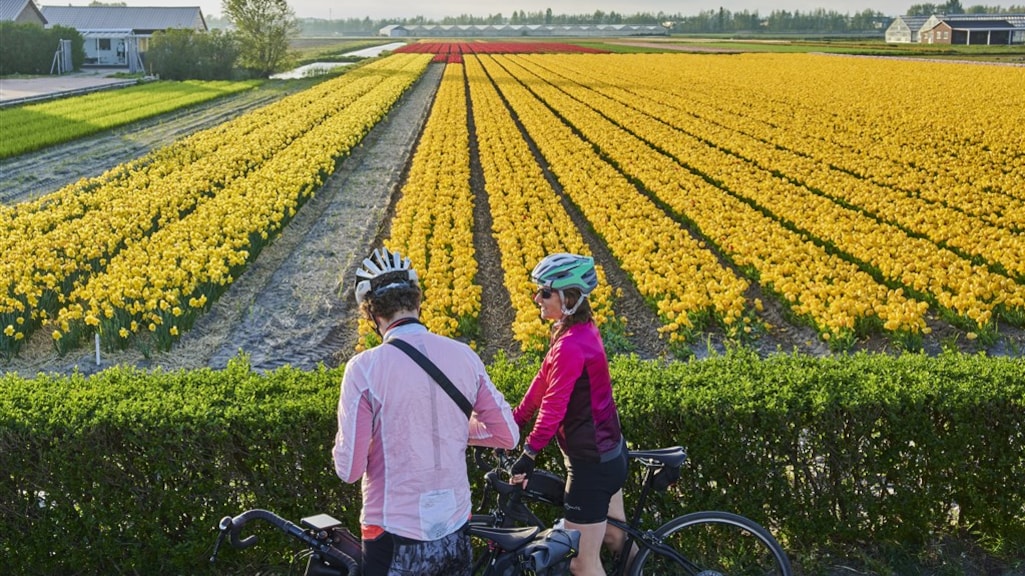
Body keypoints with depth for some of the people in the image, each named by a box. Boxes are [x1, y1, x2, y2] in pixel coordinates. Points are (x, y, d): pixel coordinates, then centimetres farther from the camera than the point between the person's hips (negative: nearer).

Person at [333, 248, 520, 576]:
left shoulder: (364, 368, -16)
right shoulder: (464, 356, -4)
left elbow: (349, 469, -14)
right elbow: (508, 435, 3)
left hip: (395, 539, -4)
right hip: (456, 532, 4)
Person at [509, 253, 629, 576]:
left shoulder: (570, 346, -27)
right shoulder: (580, 328, 4)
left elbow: (553, 407, -25)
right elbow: (543, 380, 9)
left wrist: (529, 453, -18)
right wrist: (514, 421, 10)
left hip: (591, 463, -10)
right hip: (610, 452, 10)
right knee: (618, 538, 26)